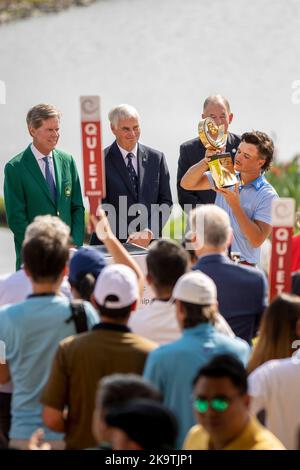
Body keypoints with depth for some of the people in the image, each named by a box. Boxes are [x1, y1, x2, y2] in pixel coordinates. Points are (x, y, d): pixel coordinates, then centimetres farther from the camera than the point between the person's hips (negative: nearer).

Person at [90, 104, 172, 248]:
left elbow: (165, 202, 8)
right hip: (111, 244, -3)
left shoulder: (156, 158, 9)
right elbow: (100, 206, -6)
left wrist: (149, 232, -8)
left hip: (149, 242, 3)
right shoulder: (102, 160, -1)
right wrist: (128, 238, -16)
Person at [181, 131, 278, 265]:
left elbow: (257, 240, -14)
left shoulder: (268, 196, -8)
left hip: (242, 265, -4)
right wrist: (205, 161, -14)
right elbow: (186, 183, 3)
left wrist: (235, 205, -19)